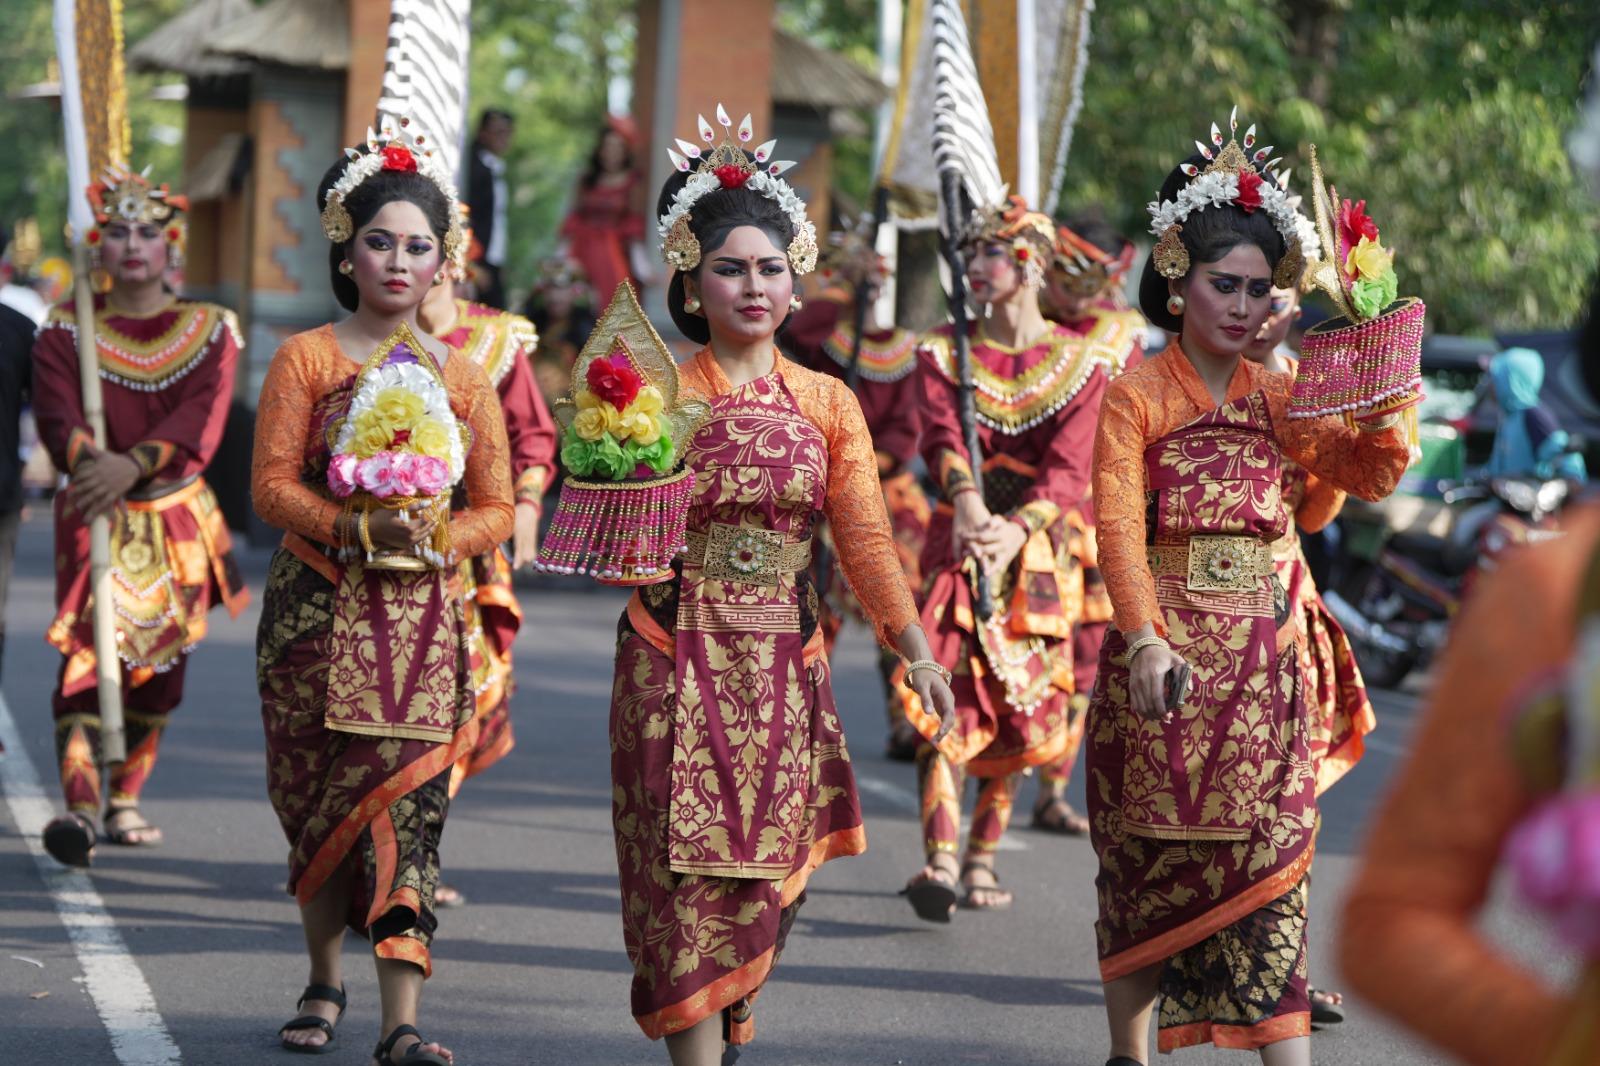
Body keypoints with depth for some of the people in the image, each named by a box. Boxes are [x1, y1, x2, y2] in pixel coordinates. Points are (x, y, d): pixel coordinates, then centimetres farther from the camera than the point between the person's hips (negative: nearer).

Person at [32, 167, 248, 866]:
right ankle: (80, 803, -33)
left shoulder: (209, 331, 5)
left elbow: (201, 416, -11)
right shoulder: (66, 331, 3)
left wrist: (133, 465, -29)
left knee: (161, 665, 9)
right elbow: (56, 416, -12)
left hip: (178, 519, 3)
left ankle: (126, 800, 25)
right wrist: (90, 459, -35)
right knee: (87, 650, -19)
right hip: (92, 519, -3)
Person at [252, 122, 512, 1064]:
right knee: (315, 799, 6)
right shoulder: (307, 358, 4)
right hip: (317, 605, 0)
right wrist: (359, 528, -18)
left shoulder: (463, 378, 9)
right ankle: (326, 981, 27)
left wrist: (433, 536, -11)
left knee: (407, 799, -10)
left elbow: (498, 508, 9)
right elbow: (273, 483, -3)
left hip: (421, 610, 0)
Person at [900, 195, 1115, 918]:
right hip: (958, 542, -1)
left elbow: (1069, 466, -15)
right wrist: (966, 500, -38)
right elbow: (942, 434, -16)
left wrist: (1017, 529, -34)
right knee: (950, 696, -16)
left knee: (1018, 709, 5)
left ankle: (982, 857, 20)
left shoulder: (1081, 363, -1)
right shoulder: (943, 354, 3)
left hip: (1039, 553, 1)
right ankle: (939, 862, -27)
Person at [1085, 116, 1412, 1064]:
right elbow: (1119, 528, -13)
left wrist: (1378, 410, -16)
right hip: (1165, 654, -3)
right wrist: (1146, 640, -26)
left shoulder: (1278, 400, 11)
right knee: (1153, 862, 5)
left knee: (1272, 861, -3)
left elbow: (1373, 476, 3)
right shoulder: (1136, 398, -2)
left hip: (1264, 655, 3)